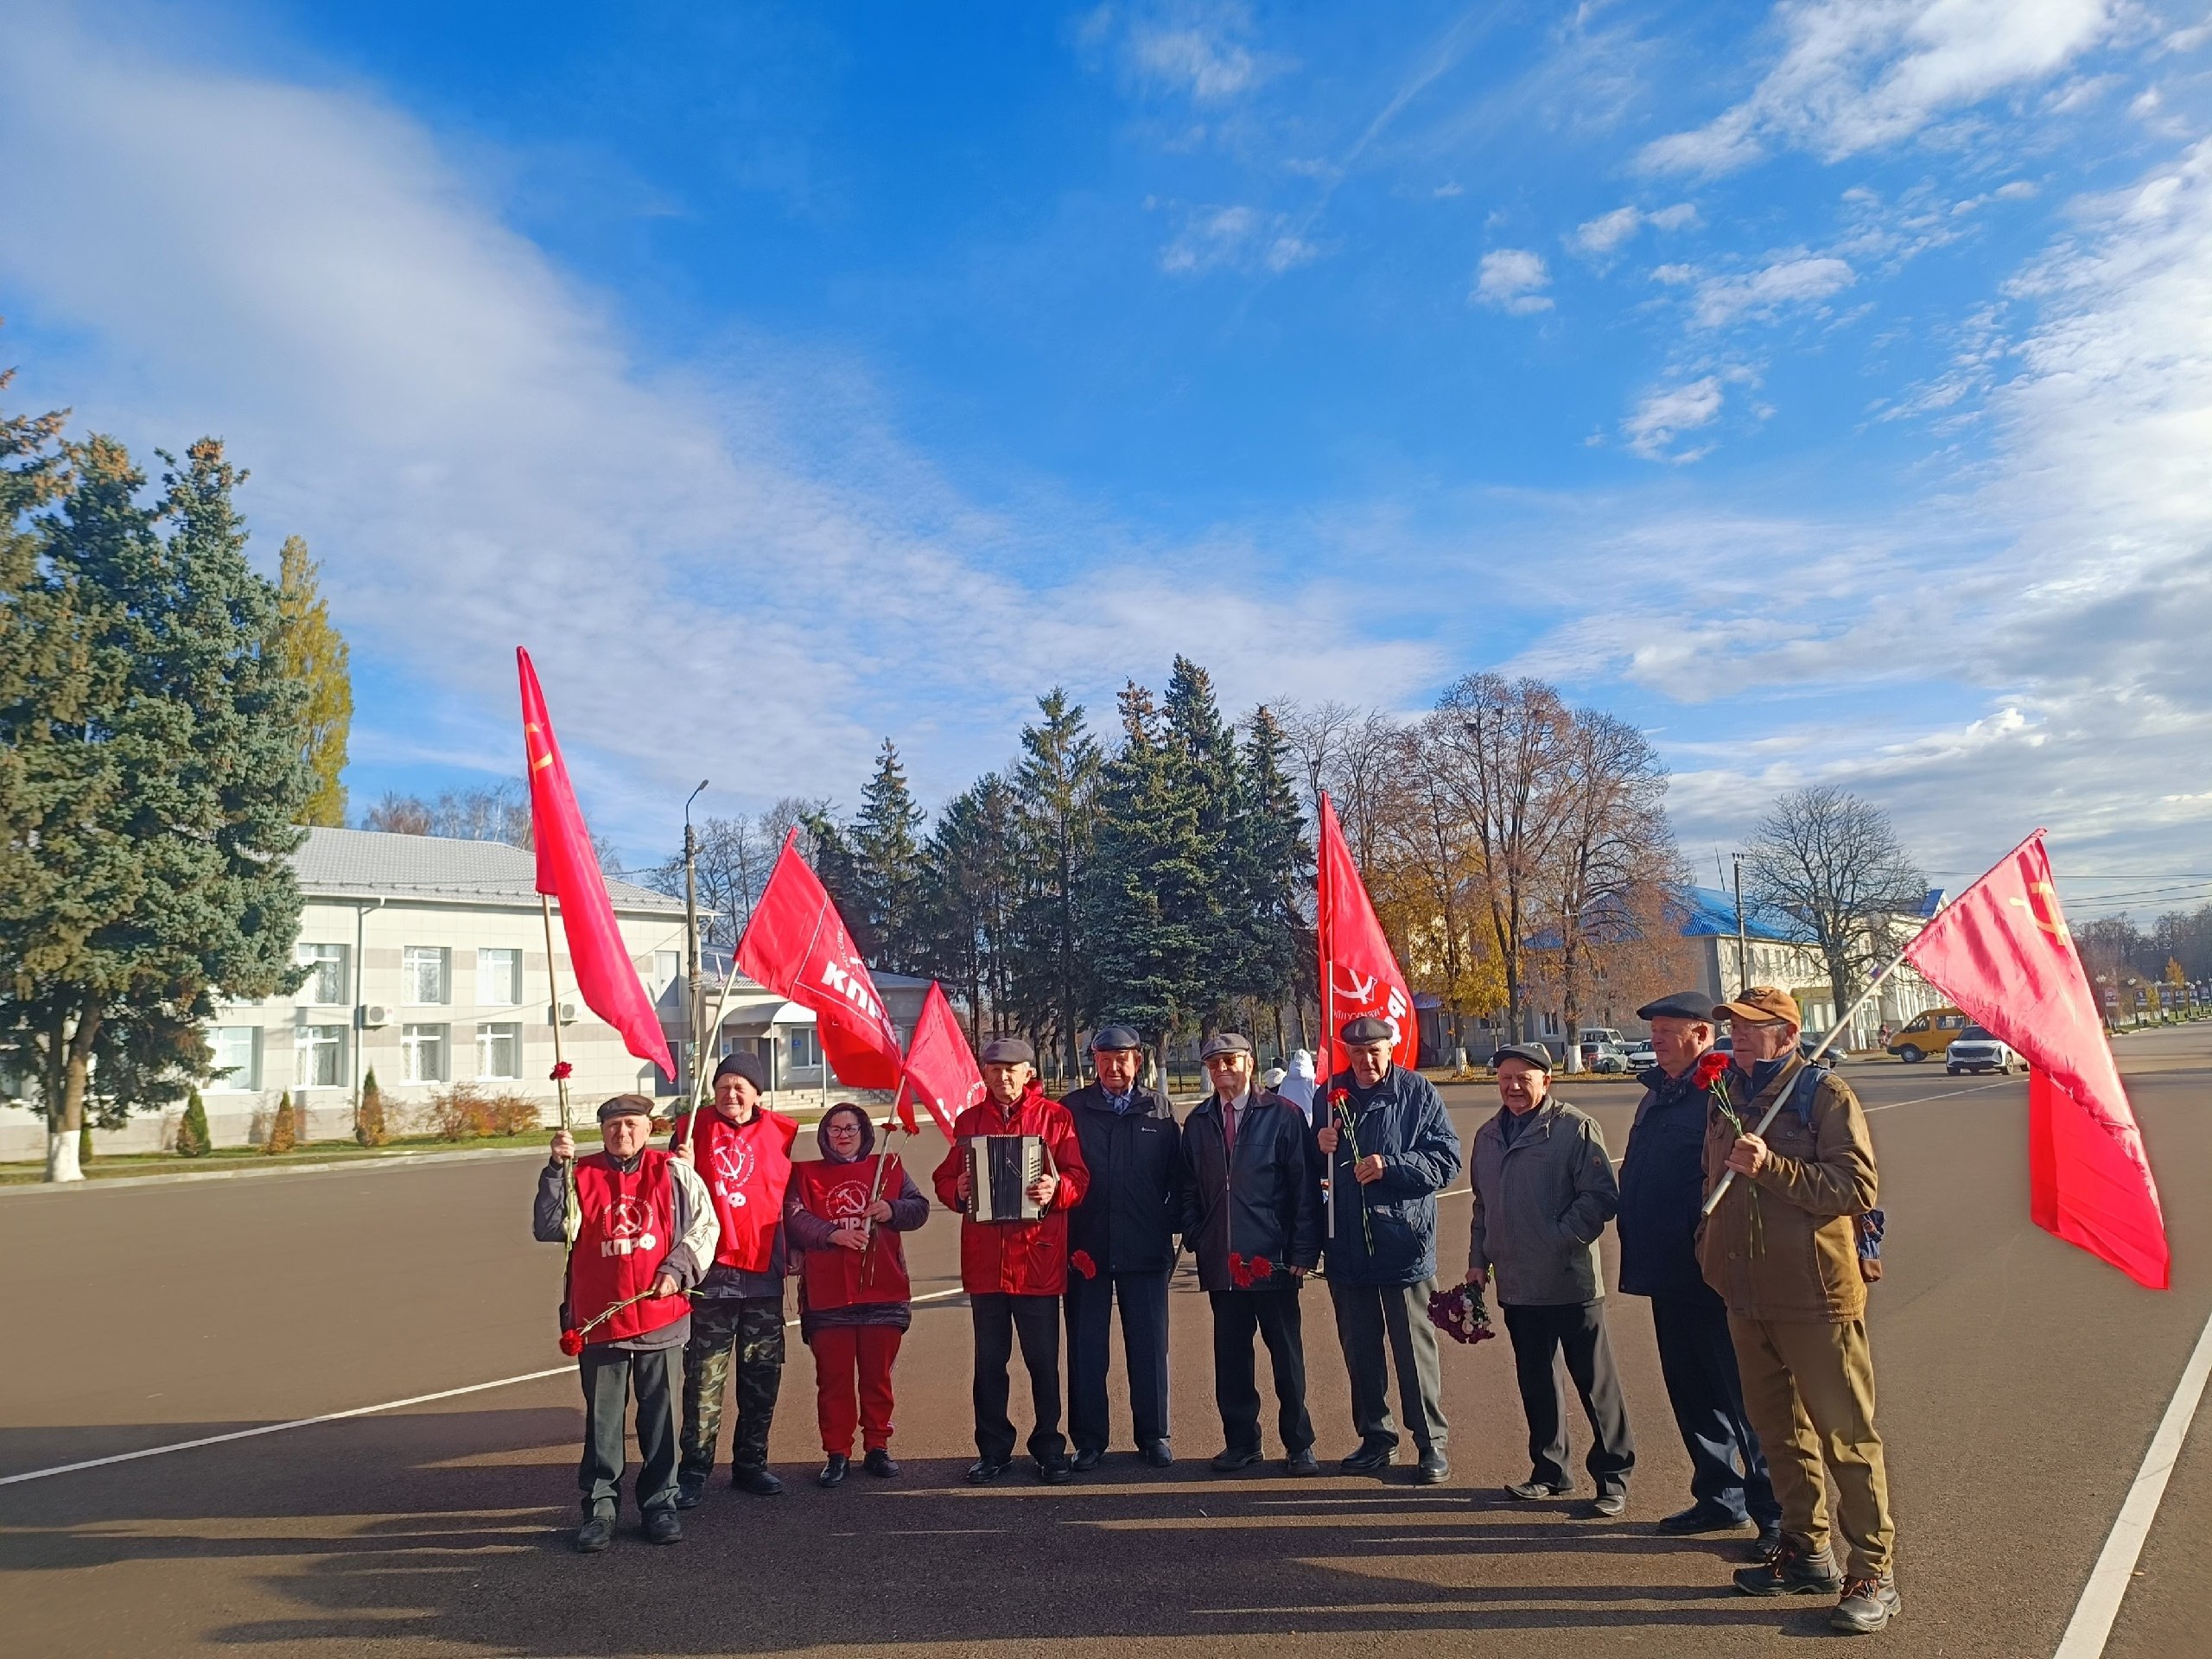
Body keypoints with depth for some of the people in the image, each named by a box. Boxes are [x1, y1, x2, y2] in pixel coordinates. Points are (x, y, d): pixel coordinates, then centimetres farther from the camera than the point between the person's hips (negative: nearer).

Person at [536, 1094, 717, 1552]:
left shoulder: (673, 1174, 3)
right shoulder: (580, 1175, 2)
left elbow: (704, 1226, 6)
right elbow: (548, 1229, -9)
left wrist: (677, 1269, -7)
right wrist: (556, 1170, -17)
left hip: (660, 1315, 0)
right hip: (598, 1320, 0)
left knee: (659, 1414, 10)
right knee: (602, 1418, 8)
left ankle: (660, 1503, 22)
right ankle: (599, 1508, 21)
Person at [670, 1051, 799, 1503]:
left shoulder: (780, 1131, 5)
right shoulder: (694, 1127, 1)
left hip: (764, 1270, 2)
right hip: (711, 1271, -2)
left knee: (762, 1373, 10)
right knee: (704, 1376, 0)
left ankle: (750, 1464, 24)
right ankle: (695, 1470, 12)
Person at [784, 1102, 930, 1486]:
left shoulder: (888, 1167, 11)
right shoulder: (806, 1174, 8)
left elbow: (920, 1207, 3)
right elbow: (795, 1218, -6)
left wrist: (892, 1210, -16)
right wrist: (833, 1234, -20)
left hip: (883, 1292, 1)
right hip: (827, 1296, -1)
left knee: (878, 1376, 8)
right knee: (833, 1378, 3)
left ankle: (878, 1447, 21)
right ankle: (837, 1454, 13)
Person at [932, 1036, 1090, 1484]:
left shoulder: (1055, 1117, 3)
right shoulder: (968, 1121, 12)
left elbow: (1077, 1178, -2)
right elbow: (944, 1179, 13)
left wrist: (1056, 1189, -22)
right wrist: (957, 1190, -9)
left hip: (1038, 1257, -3)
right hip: (984, 1258, 3)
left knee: (1043, 1361, 4)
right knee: (989, 1360, 11)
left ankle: (1049, 1450, 18)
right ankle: (993, 1450, 23)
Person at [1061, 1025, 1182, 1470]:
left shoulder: (1159, 1108, 5)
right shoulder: (1072, 1107, 3)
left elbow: (1176, 1174, 5)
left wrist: (1171, 1226, -2)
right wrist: (1068, 1240, -6)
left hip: (1145, 1249, 0)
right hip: (1085, 1247, 0)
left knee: (1149, 1345, 8)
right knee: (1086, 1346, 7)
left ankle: (1153, 1435, 22)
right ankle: (1089, 1439, 19)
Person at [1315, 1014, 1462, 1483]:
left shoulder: (1419, 1093, -5)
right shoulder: (1330, 1095, 6)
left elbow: (1447, 1160, -9)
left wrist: (1390, 1165, -20)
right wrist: (1320, 1148, -9)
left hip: (1404, 1245, -4)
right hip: (1347, 1246, 4)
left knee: (1415, 1348, 4)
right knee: (1359, 1349, 13)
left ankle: (1431, 1443, 18)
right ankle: (1376, 1438, 27)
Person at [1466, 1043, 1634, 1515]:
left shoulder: (1575, 1128, -8)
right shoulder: (1488, 1136, 13)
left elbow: (1602, 1196, -13)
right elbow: (1482, 1206, 21)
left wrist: (1560, 1239, -18)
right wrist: (1479, 1259, 15)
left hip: (1570, 1281, -6)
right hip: (1516, 1284, 6)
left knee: (1595, 1380, 4)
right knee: (1535, 1380, 15)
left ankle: (1613, 1476, 16)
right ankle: (1549, 1470, 28)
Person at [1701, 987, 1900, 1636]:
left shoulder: (1824, 1092, -10)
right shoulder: (1725, 1095, 9)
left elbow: (1858, 1187, -18)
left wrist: (1772, 1167, -25)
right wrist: (1711, 1254, 14)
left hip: (1816, 1296, -7)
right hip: (1747, 1297, 7)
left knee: (1846, 1435, 2)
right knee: (1779, 1430, 17)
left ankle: (1873, 1573, 13)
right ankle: (1805, 1551, 31)